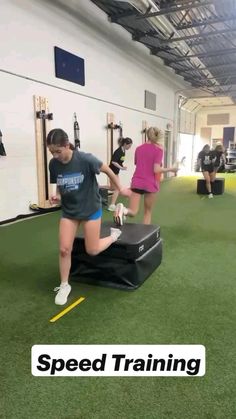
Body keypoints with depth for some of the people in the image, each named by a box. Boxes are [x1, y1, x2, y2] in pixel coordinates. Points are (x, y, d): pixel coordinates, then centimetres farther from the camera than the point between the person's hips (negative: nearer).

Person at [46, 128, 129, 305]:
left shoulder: (85, 159, -25)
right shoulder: (53, 164, -10)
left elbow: (108, 171, -9)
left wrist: (120, 189, 2)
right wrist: (57, 196, -14)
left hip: (90, 209, -3)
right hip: (69, 211, 4)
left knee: (92, 250, 5)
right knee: (64, 249, -1)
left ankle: (114, 234, 34)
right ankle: (64, 285, 20)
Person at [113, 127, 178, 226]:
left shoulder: (138, 148, 10)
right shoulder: (158, 150, -6)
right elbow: (156, 170, -14)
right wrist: (171, 169, -1)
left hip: (136, 183, 4)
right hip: (150, 184, -3)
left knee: (133, 212, 4)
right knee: (148, 212, 15)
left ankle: (123, 209, -30)